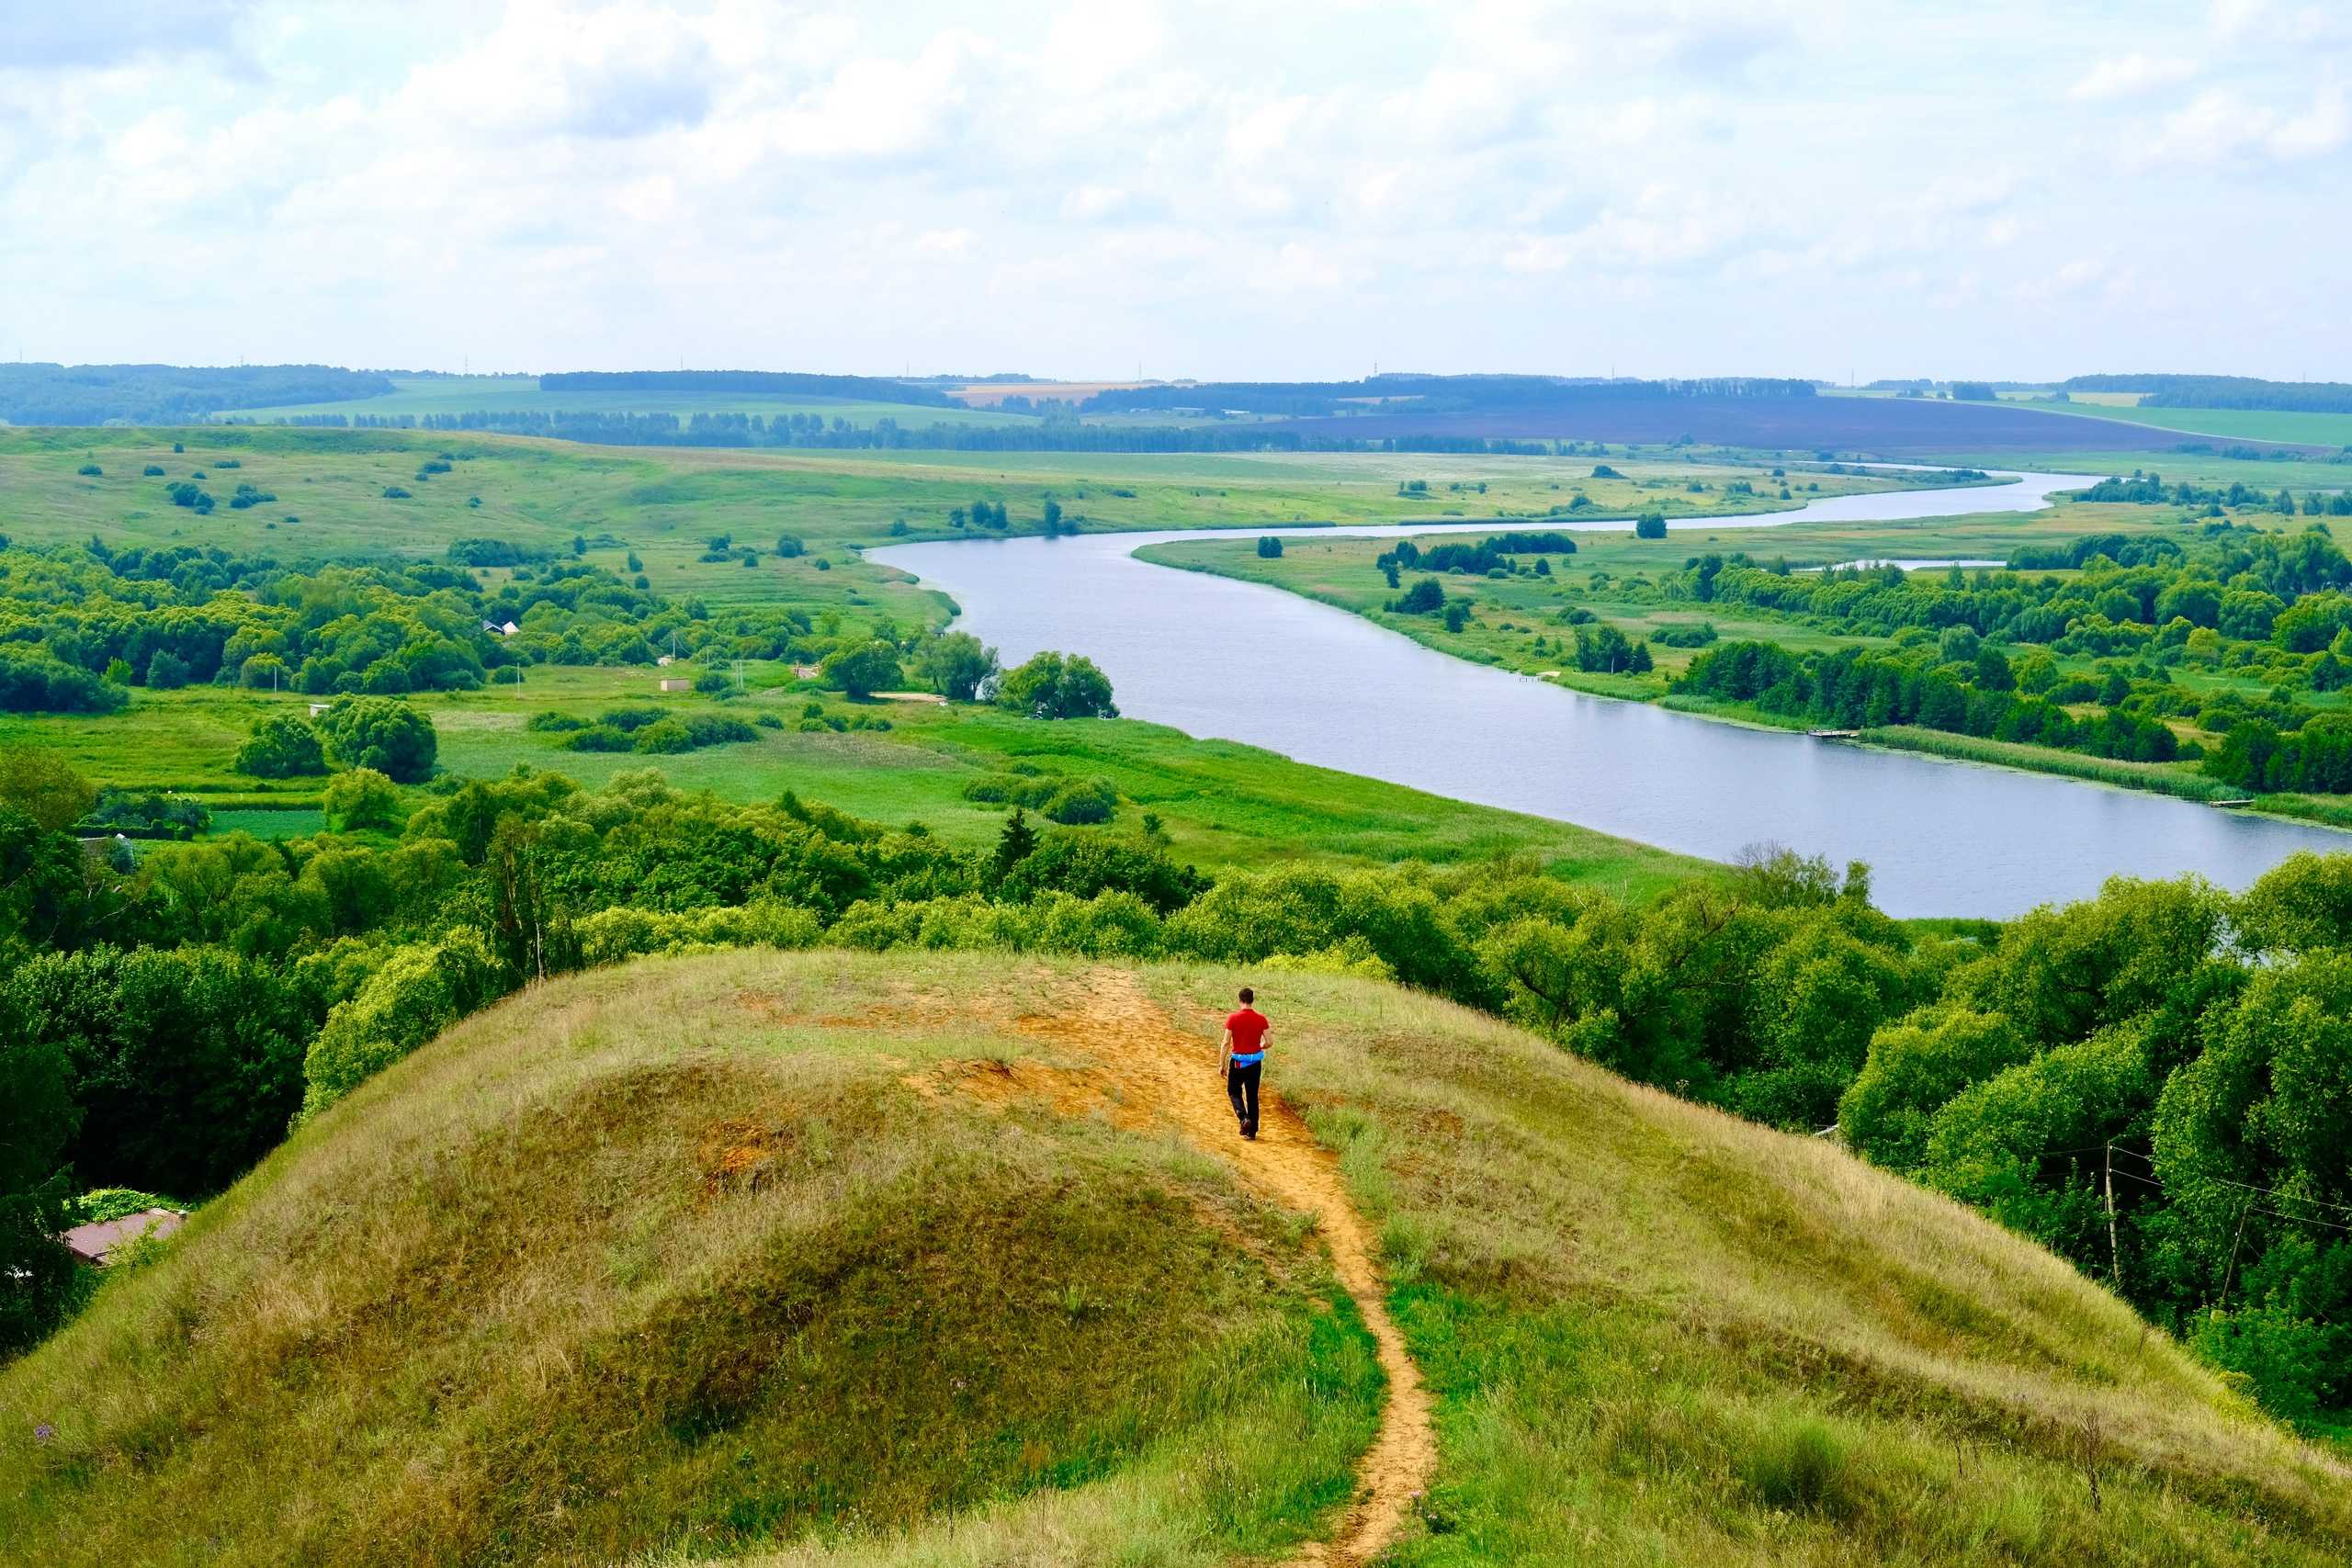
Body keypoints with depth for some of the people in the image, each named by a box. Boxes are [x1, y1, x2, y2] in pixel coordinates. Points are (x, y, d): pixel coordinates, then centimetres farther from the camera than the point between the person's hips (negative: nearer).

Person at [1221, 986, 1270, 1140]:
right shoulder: (1261, 1018, -4)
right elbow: (1268, 1042, -3)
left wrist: (1222, 1064, -3)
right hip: (1255, 1062, 2)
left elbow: (1226, 1042, -11)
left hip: (1237, 1060, -2)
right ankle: (1252, 1131, 13)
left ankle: (1243, 1117, -10)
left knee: (1234, 1092, 15)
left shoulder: (1233, 1017, -11)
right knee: (1252, 1095, 12)